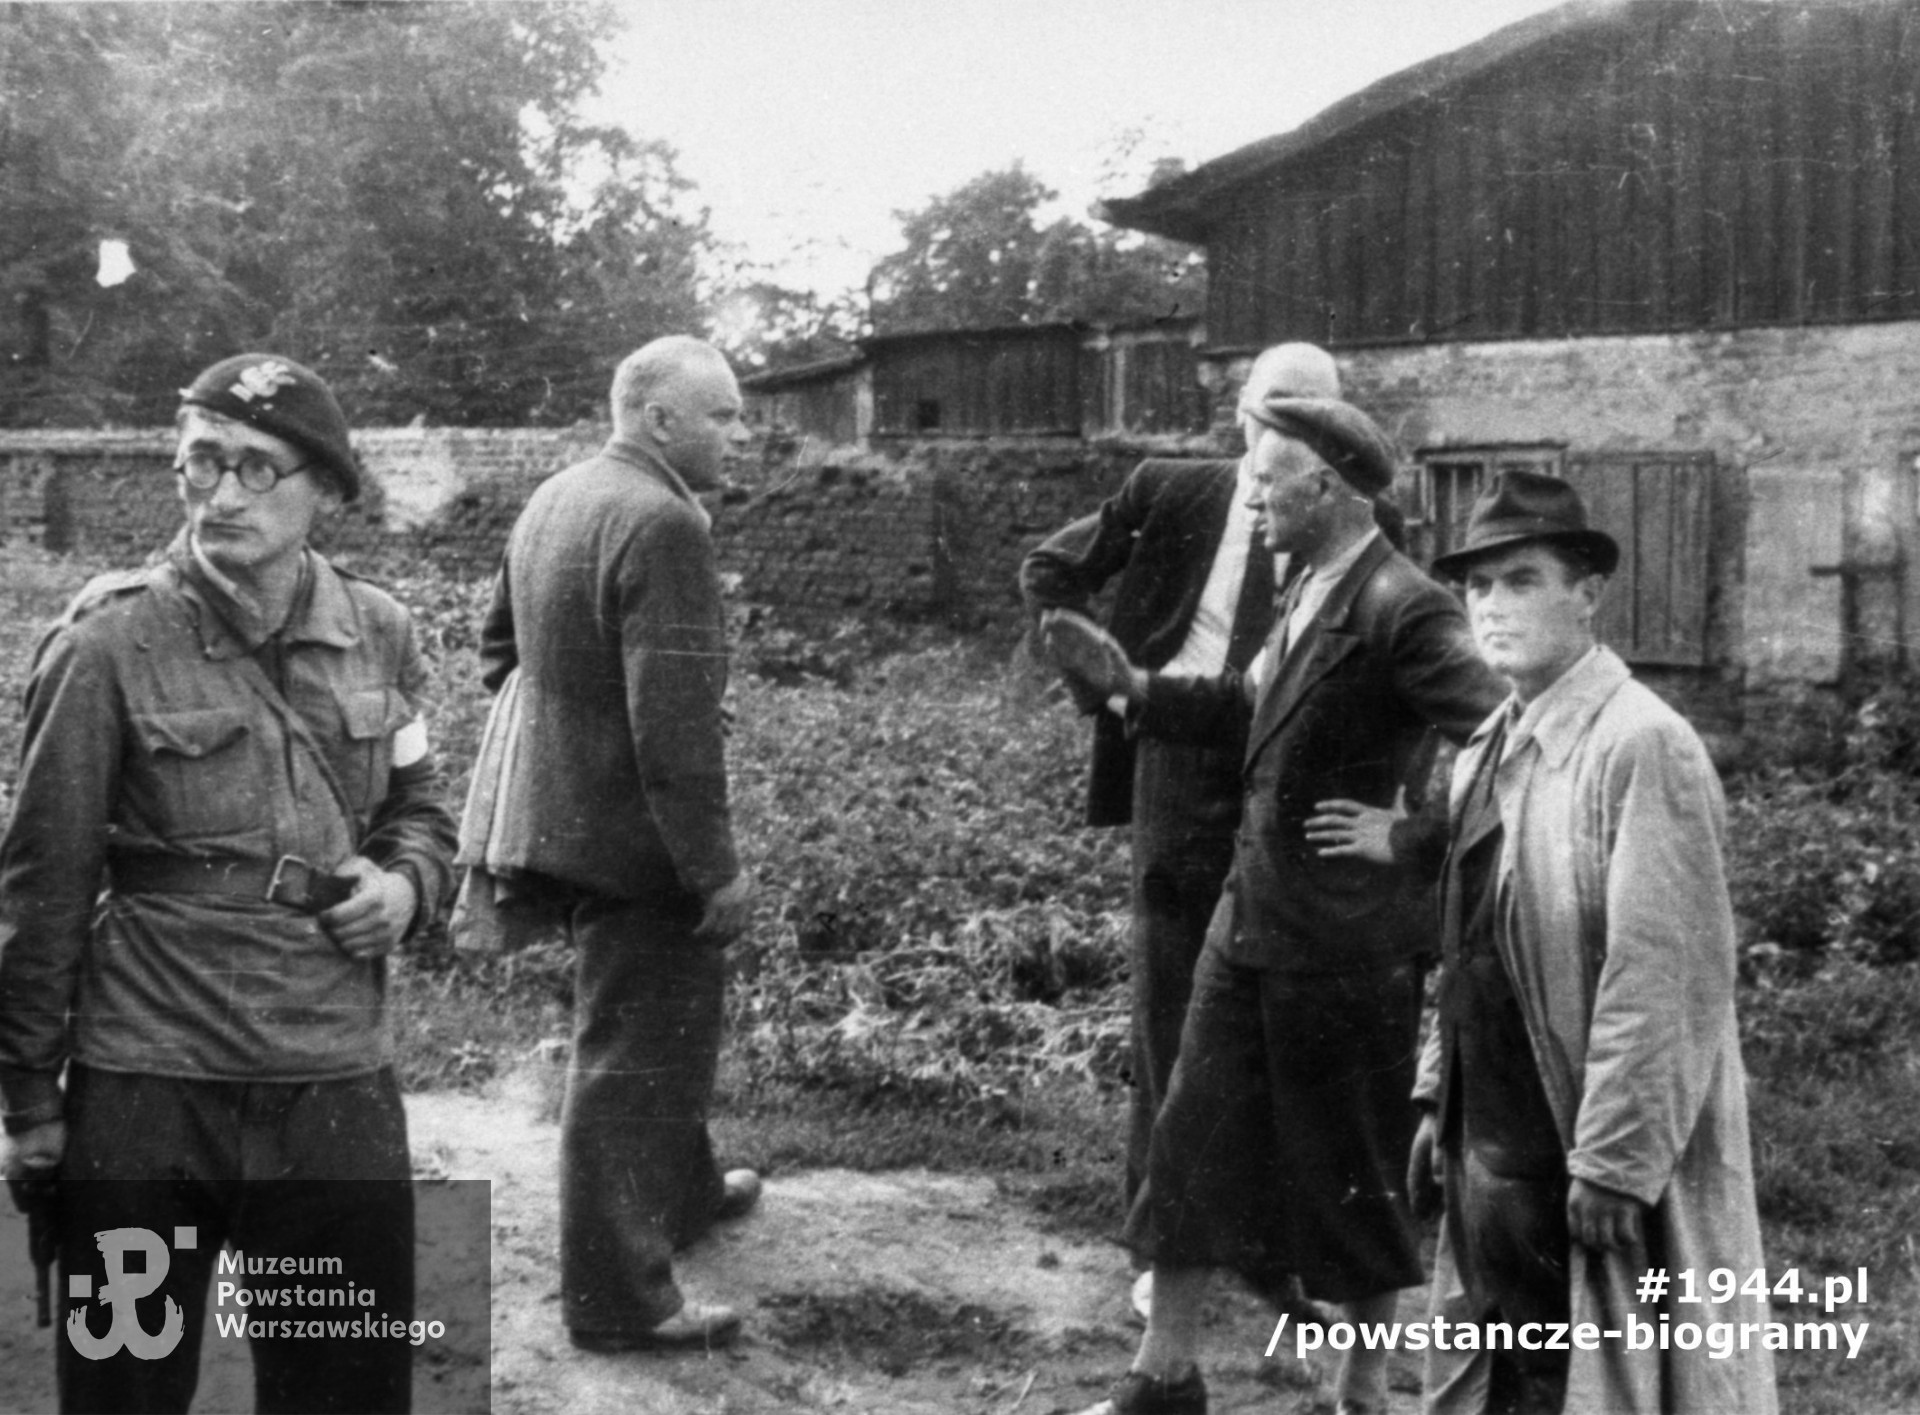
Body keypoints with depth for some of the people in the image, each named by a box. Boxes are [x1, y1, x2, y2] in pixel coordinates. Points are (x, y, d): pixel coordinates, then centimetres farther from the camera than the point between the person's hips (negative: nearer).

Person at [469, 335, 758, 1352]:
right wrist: (716, 869, -21)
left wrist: (509, 810, 24)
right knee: (631, 1057, 0)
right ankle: (616, 1298, 11)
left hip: (557, 812, 10)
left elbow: (502, 649, 19)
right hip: (630, 838, -10)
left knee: (670, 1014, 26)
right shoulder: (662, 522, -22)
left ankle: (681, 1190, 45)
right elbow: (675, 719, -26)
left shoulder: (553, 499, 9)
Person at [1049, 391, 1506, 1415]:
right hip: (1252, 916, 8)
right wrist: (1133, 684, 12)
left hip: (1345, 936, -8)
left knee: (1348, 1165, 8)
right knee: (1194, 1136, 14)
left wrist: (1406, 842, -22)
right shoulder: (1308, 591, 7)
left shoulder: (1401, 609, -19)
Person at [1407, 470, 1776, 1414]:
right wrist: (1438, 1098, 13)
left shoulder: (1641, 746, -16)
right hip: (1491, 1148, 8)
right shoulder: (1490, 750, 9)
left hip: (1593, 1162, -7)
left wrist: (1613, 1162, -19)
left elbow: (1662, 975, -20)